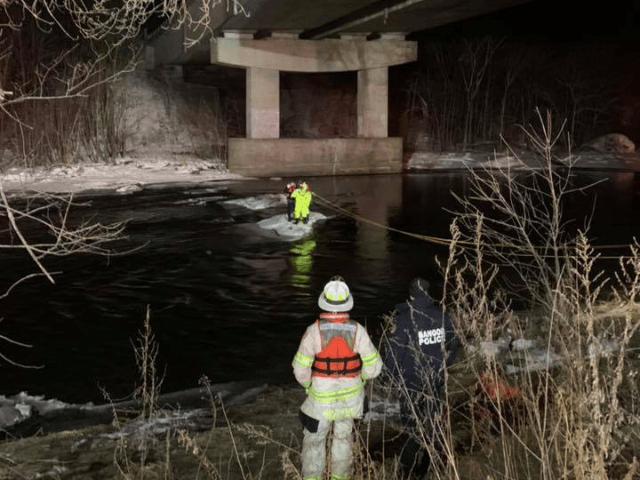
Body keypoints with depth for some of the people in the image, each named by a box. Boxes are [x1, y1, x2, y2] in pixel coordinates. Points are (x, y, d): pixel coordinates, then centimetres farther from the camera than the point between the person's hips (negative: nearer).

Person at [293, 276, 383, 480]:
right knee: (344, 436, 24)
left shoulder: (314, 331, -21)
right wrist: (361, 378, 11)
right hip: (350, 396, 2)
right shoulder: (357, 330, -16)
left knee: (314, 439, 16)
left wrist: (307, 384, 4)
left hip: (321, 396, -2)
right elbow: (373, 366, -10)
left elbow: (300, 369, -17)